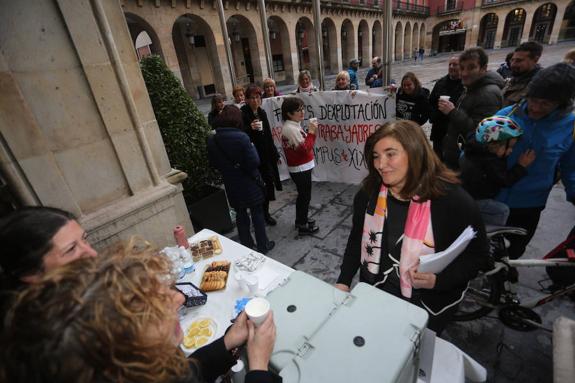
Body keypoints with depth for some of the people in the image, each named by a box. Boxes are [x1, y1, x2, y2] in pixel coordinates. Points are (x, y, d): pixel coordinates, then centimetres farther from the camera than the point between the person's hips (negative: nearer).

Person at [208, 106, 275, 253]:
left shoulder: (212, 141, -6)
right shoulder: (241, 137, -21)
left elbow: (214, 164, 5)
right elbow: (254, 162, -19)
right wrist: (252, 147, -3)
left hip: (232, 186, 4)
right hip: (250, 184, -4)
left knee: (240, 215, 18)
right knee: (257, 213, 12)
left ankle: (246, 246, 30)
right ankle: (263, 246, 24)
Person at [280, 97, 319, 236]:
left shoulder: (291, 126, 9)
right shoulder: (291, 129, -23)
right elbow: (305, 148, -24)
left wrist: (309, 133, 4)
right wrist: (311, 132, -19)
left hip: (299, 167, 10)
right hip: (301, 168, -10)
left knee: (302, 195, 21)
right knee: (305, 196, 2)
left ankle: (300, 220, 36)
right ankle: (303, 226, 15)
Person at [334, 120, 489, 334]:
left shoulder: (453, 200, -19)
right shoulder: (369, 192, -7)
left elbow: (477, 256, -8)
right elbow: (357, 239, 4)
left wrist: (437, 280, -23)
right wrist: (343, 282, -2)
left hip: (425, 305, -3)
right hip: (373, 294, 4)